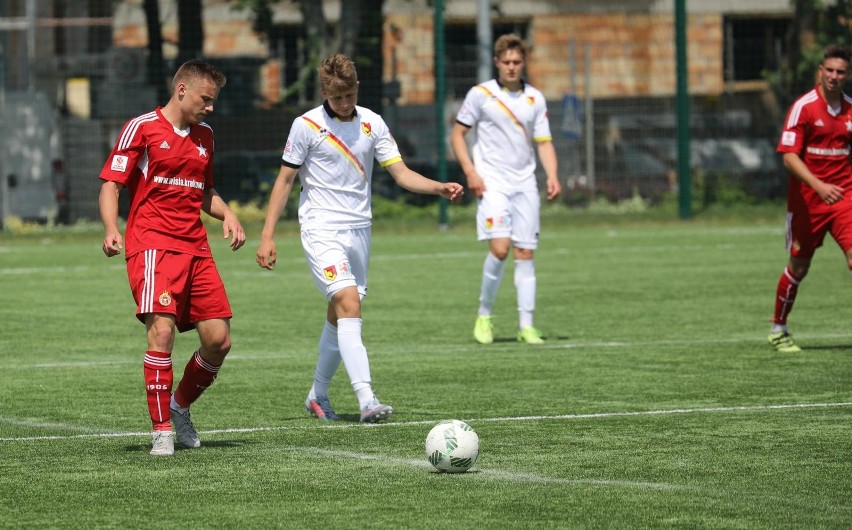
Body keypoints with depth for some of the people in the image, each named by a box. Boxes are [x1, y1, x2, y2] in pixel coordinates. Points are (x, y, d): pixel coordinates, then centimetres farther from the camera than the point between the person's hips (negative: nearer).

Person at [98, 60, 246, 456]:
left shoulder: (204, 135, 18)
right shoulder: (142, 127, -2)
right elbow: (110, 184, -3)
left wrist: (227, 215, 11)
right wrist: (111, 229, -20)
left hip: (195, 247, 6)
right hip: (152, 245, -6)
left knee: (219, 340, 1)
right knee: (162, 330, -20)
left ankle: (180, 407, 26)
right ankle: (162, 430, -13)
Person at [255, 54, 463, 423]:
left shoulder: (372, 123, 5)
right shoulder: (307, 126, -6)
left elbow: (401, 173, 4)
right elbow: (285, 180, -1)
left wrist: (440, 188, -14)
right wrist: (267, 236, -5)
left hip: (358, 230, 5)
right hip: (322, 229, -5)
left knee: (339, 317, 10)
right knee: (349, 304, -21)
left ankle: (318, 395, 28)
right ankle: (367, 401, -31)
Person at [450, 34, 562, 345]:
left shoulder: (534, 98, 9)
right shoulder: (481, 94, -1)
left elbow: (544, 142, 12)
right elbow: (457, 134, 3)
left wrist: (552, 176, -4)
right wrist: (470, 172, -10)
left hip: (525, 184, 4)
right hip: (491, 182, -4)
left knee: (525, 253, 1)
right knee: (499, 248, -17)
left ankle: (526, 325, 5)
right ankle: (484, 315, 1)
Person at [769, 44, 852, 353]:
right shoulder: (803, 107, -9)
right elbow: (789, 156, -15)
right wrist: (818, 186, -27)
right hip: (807, 198, -3)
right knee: (798, 266, 8)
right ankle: (778, 330, 27)